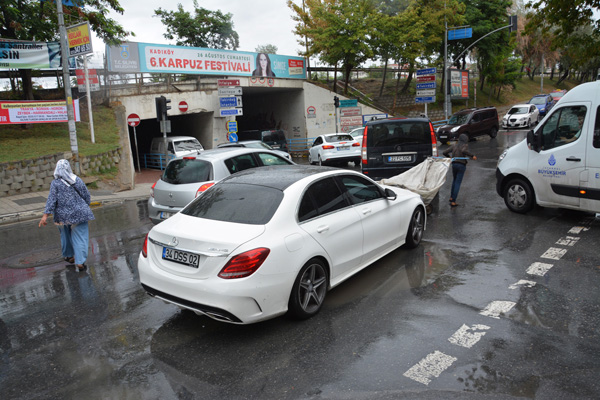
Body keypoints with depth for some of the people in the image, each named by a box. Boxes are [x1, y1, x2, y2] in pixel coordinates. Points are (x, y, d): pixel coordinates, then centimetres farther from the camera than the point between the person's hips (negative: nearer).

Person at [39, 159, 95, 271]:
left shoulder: (55, 183, -8)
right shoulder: (77, 180, -4)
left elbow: (51, 200, -12)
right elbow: (86, 196, 1)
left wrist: (45, 215, -10)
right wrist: (85, 207, 18)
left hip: (63, 215, 1)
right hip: (79, 214, -1)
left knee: (66, 235, 21)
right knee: (80, 237, 1)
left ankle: (68, 255, 37)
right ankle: (80, 261, -6)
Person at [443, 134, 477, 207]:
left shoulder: (454, 145, 9)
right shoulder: (465, 145, -4)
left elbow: (445, 152, 5)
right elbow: (464, 151, -26)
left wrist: (449, 157, 23)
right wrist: (472, 156, -17)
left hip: (454, 164, 5)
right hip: (461, 165, -5)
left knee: (454, 180, 25)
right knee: (458, 183, -2)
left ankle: (451, 197, 28)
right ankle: (453, 202, -5)